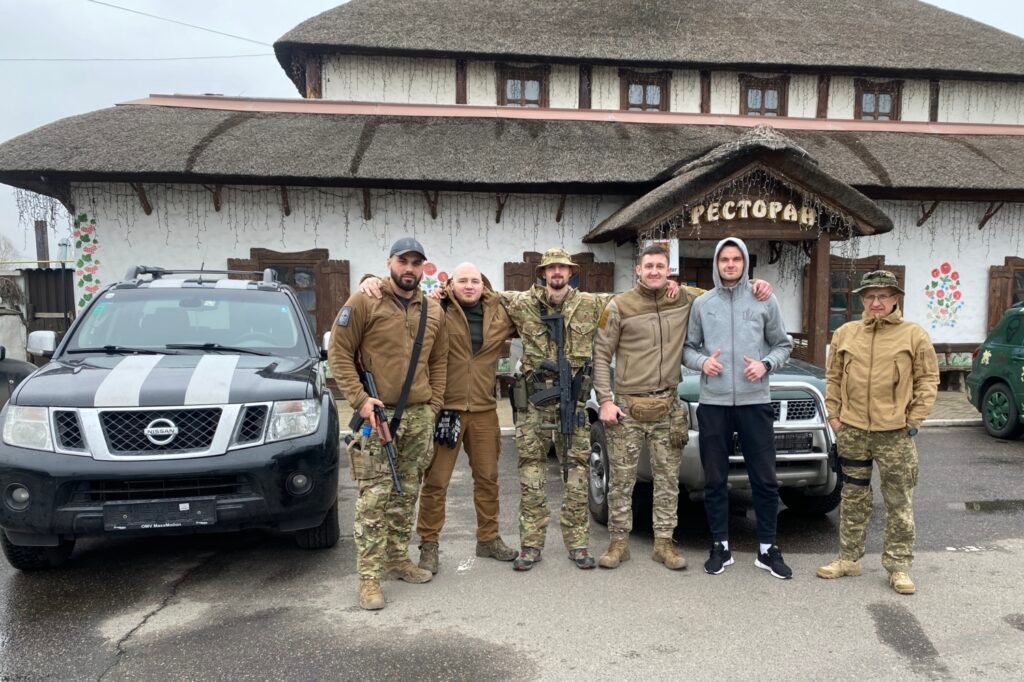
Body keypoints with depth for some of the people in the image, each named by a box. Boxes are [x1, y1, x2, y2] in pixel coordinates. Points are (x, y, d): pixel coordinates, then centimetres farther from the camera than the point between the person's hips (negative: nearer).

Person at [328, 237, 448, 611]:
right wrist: (360, 399, -13)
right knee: (374, 497, -5)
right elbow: (339, 353, -5)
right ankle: (369, 576, 2)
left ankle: (398, 559, 27)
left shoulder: (433, 312, 10)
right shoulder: (364, 302, -5)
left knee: (406, 494, 13)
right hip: (379, 413, -5)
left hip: (420, 416, 5)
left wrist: (434, 406, 7)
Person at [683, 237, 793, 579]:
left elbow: (783, 344, 10)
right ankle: (721, 547, 20)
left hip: (755, 401, 0)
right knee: (715, 480, 7)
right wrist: (702, 361, -10)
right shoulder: (701, 303, 7)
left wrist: (766, 364, -8)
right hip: (712, 403, 1)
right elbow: (687, 348, 10)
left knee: (765, 479, 4)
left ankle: (767, 549, 18)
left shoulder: (765, 301, 6)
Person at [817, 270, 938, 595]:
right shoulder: (845, 334, 7)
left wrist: (915, 419, -6)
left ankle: (899, 566, 15)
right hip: (852, 430, 3)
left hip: (895, 433, -3)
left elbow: (928, 379, 0)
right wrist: (833, 414, 6)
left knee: (899, 502, 3)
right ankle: (849, 558, 25)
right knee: (853, 498, 13)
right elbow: (833, 377, 12)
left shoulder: (914, 335, -2)